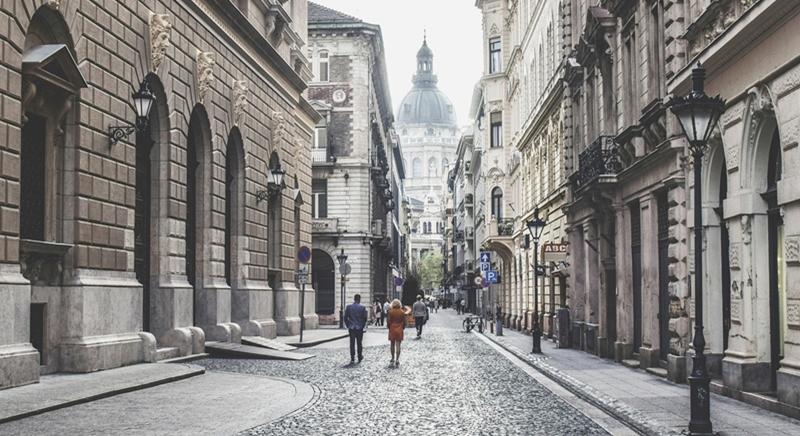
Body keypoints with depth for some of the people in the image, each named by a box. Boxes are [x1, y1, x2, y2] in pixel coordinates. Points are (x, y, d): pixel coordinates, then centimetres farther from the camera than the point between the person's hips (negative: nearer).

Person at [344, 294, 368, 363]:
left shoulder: (348, 307, -2)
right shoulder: (362, 308, -6)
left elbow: (345, 317, 0)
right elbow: (365, 318, -3)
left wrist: (348, 326, 9)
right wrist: (363, 326, 10)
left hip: (351, 328, 1)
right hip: (360, 328, -1)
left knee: (352, 343, 4)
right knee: (359, 343, 10)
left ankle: (352, 358, 1)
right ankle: (360, 357, 16)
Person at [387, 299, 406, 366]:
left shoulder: (390, 312, -9)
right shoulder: (402, 312, -5)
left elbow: (388, 321, -8)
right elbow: (404, 322, -2)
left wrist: (388, 327, 8)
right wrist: (402, 328, 13)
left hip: (392, 330, 0)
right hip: (399, 330, 0)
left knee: (392, 345, 15)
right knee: (398, 345, 2)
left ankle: (393, 359, 23)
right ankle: (397, 360, -1)